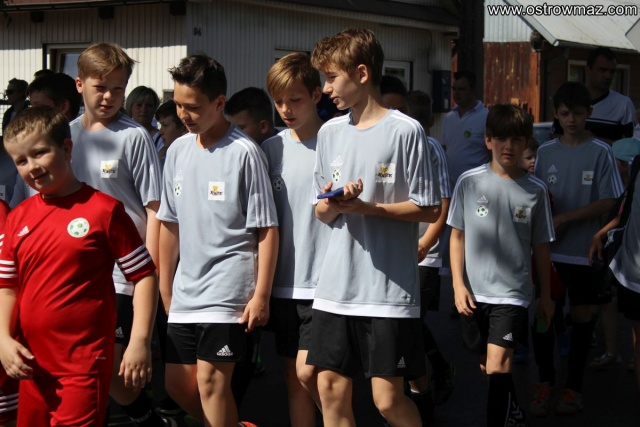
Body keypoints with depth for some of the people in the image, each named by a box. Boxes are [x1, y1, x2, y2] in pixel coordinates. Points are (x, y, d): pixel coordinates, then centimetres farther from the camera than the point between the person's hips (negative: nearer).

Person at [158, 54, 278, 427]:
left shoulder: (244, 152, -10)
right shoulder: (178, 151, 8)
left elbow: (268, 229, -10)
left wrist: (261, 295, -13)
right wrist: (165, 289, 15)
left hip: (228, 291, -7)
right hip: (186, 292, 7)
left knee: (210, 380, -7)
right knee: (177, 382, 11)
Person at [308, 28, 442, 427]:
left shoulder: (406, 131, -8)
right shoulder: (330, 132, 10)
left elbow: (429, 209, -7)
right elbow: (322, 212, 13)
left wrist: (366, 207, -17)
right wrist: (331, 204, -10)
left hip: (389, 289, -5)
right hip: (336, 286, 5)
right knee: (331, 389, 7)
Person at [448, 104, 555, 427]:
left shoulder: (535, 190, -2)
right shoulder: (470, 182, -2)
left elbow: (541, 246, 6)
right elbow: (457, 235, 4)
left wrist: (546, 294, 10)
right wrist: (458, 284, -2)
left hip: (512, 294, -2)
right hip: (473, 292, 2)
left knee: (496, 367, -15)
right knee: (487, 364, 15)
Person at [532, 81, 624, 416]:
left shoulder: (600, 153, -6)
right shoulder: (545, 152, 4)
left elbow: (608, 202, -10)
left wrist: (564, 218, -15)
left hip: (586, 251, -2)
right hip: (549, 249, 2)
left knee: (582, 316, 7)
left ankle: (574, 385, 20)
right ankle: (545, 381, 19)